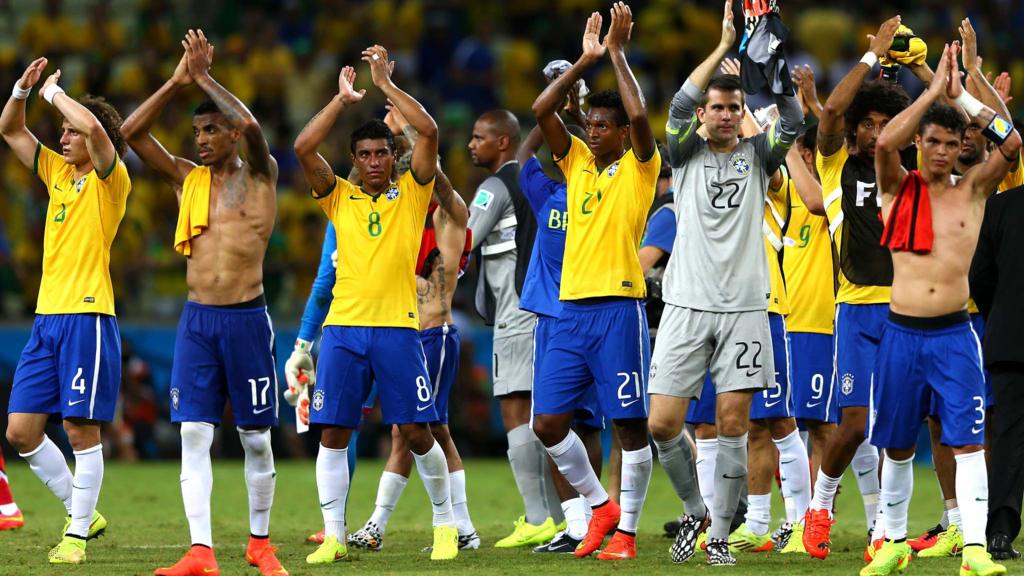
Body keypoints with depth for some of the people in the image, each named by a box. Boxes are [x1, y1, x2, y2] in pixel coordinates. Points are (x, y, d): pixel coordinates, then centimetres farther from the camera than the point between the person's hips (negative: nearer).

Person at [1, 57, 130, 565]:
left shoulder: (110, 180, -4)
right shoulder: (57, 171, 15)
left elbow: (94, 128, -23)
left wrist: (54, 91, -9)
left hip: (87, 317, -7)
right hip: (46, 316, 7)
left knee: (82, 429, -5)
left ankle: (78, 534, 1)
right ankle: (81, 513, 16)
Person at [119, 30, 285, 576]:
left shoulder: (258, 177, 1)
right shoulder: (186, 178, 11)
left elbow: (251, 128, -20)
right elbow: (131, 132, 5)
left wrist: (205, 78, -12)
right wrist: (177, 82, -1)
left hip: (246, 319, -3)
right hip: (196, 320, 3)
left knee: (256, 437, 5)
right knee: (194, 434, -7)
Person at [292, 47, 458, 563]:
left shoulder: (411, 194, 8)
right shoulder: (339, 197, 11)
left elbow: (428, 132, -5)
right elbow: (304, 147, -2)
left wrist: (386, 83, -2)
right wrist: (343, 99, 0)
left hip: (397, 327, -2)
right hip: (343, 327, 2)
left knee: (416, 432, -2)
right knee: (333, 433, -1)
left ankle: (445, 524, 14)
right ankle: (333, 536, 4)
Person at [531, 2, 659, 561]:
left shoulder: (639, 168, 0)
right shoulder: (576, 162, 14)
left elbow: (639, 114, -17)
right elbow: (541, 110, 4)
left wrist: (617, 53, -8)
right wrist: (585, 60, 2)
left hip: (618, 309, -6)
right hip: (571, 309, 6)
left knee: (630, 423, -2)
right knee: (547, 422, 1)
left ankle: (626, 530, 6)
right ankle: (600, 506, 18)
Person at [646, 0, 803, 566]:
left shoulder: (756, 155, 9)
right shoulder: (686, 154, 7)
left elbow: (792, 120, -9)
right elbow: (680, 105, -12)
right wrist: (725, 46, -14)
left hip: (744, 307, 0)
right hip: (688, 306, 0)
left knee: (733, 423, -2)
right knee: (663, 422, -6)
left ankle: (719, 534, 8)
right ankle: (695, 512, 17)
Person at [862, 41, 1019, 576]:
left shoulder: (972, 189, 6)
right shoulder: (898, 187, 5)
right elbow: (884, 141, -16)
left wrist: (961, 96, -11)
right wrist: (933, 89, -15)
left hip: (954, 334, -1)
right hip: (901, 332, 1)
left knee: (968, 441, -10)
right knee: (897, 447, 9)